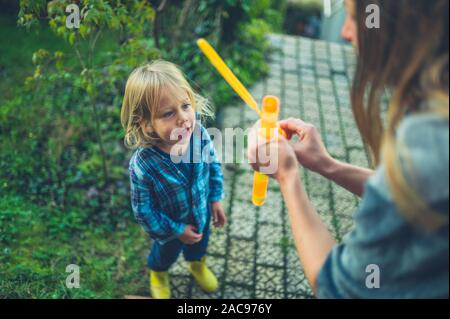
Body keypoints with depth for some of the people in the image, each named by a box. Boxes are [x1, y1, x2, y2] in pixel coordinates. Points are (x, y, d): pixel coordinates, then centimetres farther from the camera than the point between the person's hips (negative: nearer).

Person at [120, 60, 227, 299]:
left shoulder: (199, 133, -29)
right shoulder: (142, 166, -40)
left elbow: (213, 165, -8)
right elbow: (143, 209, -25)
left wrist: (216, 199, 0)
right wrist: (176, 230, -15)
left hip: (201, 214, 4)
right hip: (170, 226, -3)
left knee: (199, 244, 34)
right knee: (167, 252, 29)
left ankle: (197, 264, 70)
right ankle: (158, 274, 65)